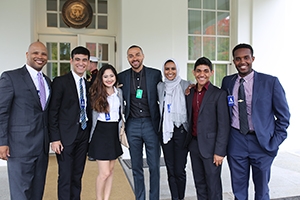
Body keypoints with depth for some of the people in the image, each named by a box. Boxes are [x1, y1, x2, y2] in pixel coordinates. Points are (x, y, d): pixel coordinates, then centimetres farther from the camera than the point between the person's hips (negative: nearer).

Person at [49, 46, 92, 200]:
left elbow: (88, 110, 12)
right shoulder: (60, 81, -5)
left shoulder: (88, 84, 11)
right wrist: (55, 138, -12)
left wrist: (90, 135, 6)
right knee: (65, 177, 2)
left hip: (83, 135, 5)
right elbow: (53, 111, -7)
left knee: (77, 176, 14)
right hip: (66, 136, -5)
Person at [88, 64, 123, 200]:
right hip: (101, 132, -5)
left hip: (114, 131, 5)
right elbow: (92, 113, -1)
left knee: (111, 169, 13)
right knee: (104, 173, -5)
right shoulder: (96, 93, -6)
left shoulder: (119, 92, 6)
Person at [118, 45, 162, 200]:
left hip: (151, 124, -1)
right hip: (132, 125, 2)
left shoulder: (155, 74, 1)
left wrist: (161, 123, 0)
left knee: (154, 166, 5)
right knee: (136, 167, 11)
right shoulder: (122, 77, 6)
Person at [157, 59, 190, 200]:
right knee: (170, 169, 8)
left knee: (179, 170, -2)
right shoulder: (160, 86, 9)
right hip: (165, 130, 3)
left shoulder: (186, 85, -3)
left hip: (181, 130, -3)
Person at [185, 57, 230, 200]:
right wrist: (189, 142, 7)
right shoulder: (190, 93, 9)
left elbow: (224, 125, -11)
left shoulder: (219, 94, -8)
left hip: (210, 146, -5)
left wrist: (220, 151, -14)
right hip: (194, 144, 5)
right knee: (199, 184, 16)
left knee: (213, 186, 7)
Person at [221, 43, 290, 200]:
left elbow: (283, 115, -1)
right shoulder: (227, 81, 2)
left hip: (262, 142, -2)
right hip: (236, 141, 2)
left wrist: (275, 143, -5)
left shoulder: (271, 82, -7)